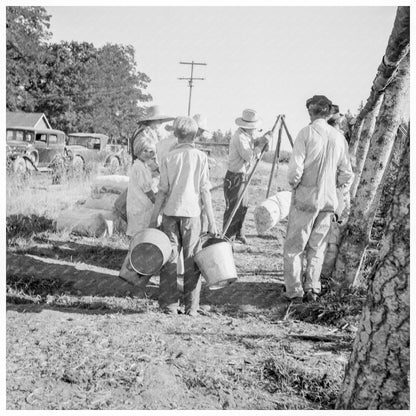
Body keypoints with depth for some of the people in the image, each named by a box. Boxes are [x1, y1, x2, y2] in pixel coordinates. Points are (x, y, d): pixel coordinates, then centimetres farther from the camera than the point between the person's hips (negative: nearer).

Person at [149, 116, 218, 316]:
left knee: (169, 259, 8)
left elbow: (162, 191, -1)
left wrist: (154, 217, 5)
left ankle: (169, 305, 11)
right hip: (192, 213, -1)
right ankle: (191, 307, 11)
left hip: (170, 212, 1)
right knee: (192, 261, 7)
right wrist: (211, 221, -1)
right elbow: (205, 191, -4)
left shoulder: (168, 157, 2)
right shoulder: (200, 157, -1)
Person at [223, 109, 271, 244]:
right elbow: (250, 156, -24)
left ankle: (238, 233, 31)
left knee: (243, 206, 17)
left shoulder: (246, 135, 9)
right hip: (234, 177, -10)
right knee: (233, 208, -5)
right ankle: (227, 238, 3)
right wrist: (262, 143, -17)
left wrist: (263, 139, -1)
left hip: (242, 176, 10)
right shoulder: (239, 137, -20)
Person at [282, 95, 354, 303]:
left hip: (305, 198, -5)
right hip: (329, 200, 5)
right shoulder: (339, 137, 4)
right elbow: (347, 176, 6)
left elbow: (295, 169, -16)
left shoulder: (306, 133, -10)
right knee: (317, 247, 15)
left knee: (293, 247, 5)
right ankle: (312, 289, 16)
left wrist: (293, 183, 4)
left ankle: (294, 291, 7)